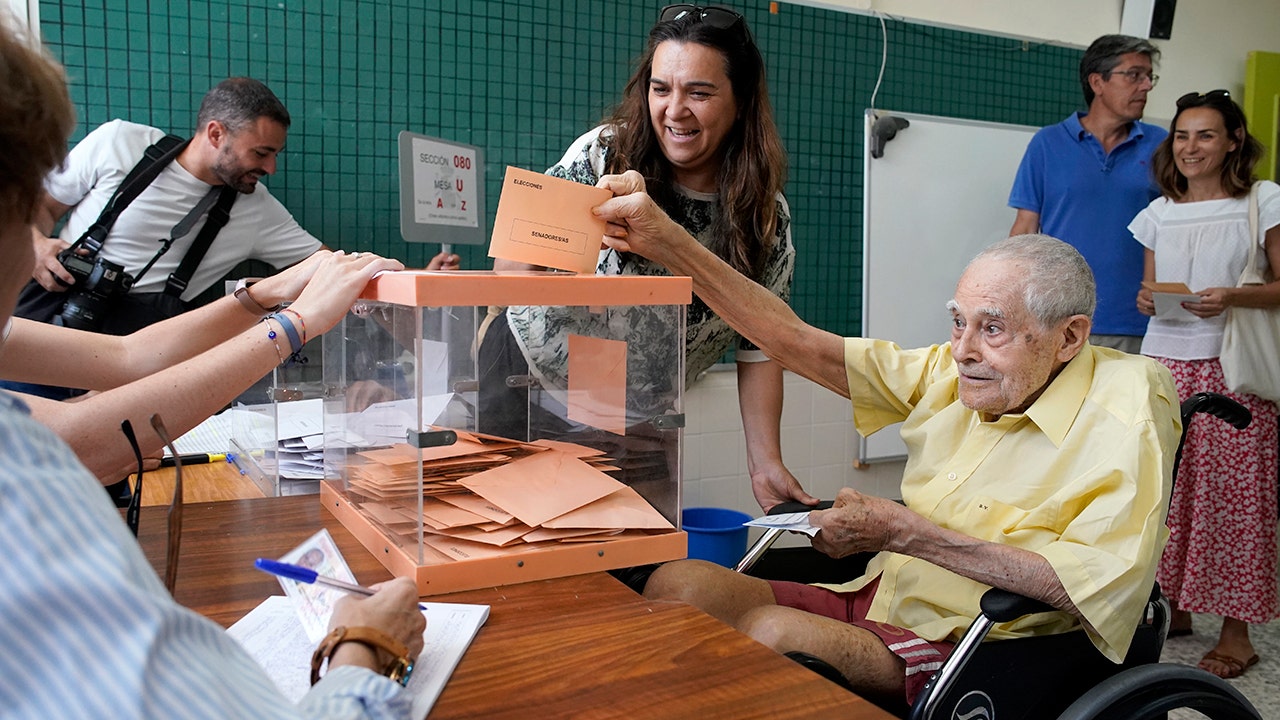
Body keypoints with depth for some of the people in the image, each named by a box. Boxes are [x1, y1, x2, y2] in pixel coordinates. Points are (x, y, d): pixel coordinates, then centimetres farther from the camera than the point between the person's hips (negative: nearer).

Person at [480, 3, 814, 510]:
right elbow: (516, 264, -10)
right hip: (525, 379, -1)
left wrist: (765, 463, -10)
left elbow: (758, 349, -3)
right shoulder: (603, 154, -14)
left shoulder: (767, 219, -9)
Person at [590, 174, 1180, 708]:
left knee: (772, 631, -30)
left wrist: (904, 532, -20)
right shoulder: (952, 372, 5)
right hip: (876, 598, 6)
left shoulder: (1126, 409, -10)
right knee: (676, 584, -15)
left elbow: (1089, 589, -19)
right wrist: (666, 240, -5)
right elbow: (796, 342, 2)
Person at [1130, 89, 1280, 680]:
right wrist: (1147, 300, -5)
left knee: (1231, 493, -2)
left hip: (1231, 369, -4)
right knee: (1166, 488, 5)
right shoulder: (1159, 213, 12)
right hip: (1165, 361, 4)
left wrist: (1232, 297, -19)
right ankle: (1173, 606, 20)